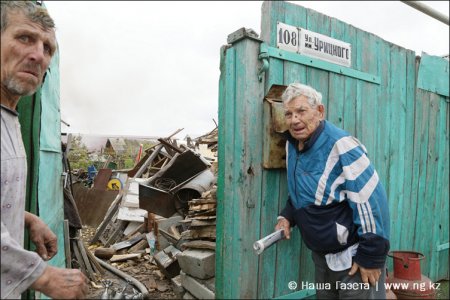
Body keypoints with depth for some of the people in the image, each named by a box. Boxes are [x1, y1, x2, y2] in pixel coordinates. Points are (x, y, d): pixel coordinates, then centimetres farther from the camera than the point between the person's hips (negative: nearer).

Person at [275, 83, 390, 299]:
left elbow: (371, 200, -25)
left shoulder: (340, 145, -24)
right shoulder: (293, 144, 1)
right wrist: (287, 215, 0)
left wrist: (371, 255, -21)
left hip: (354, 256, -7)